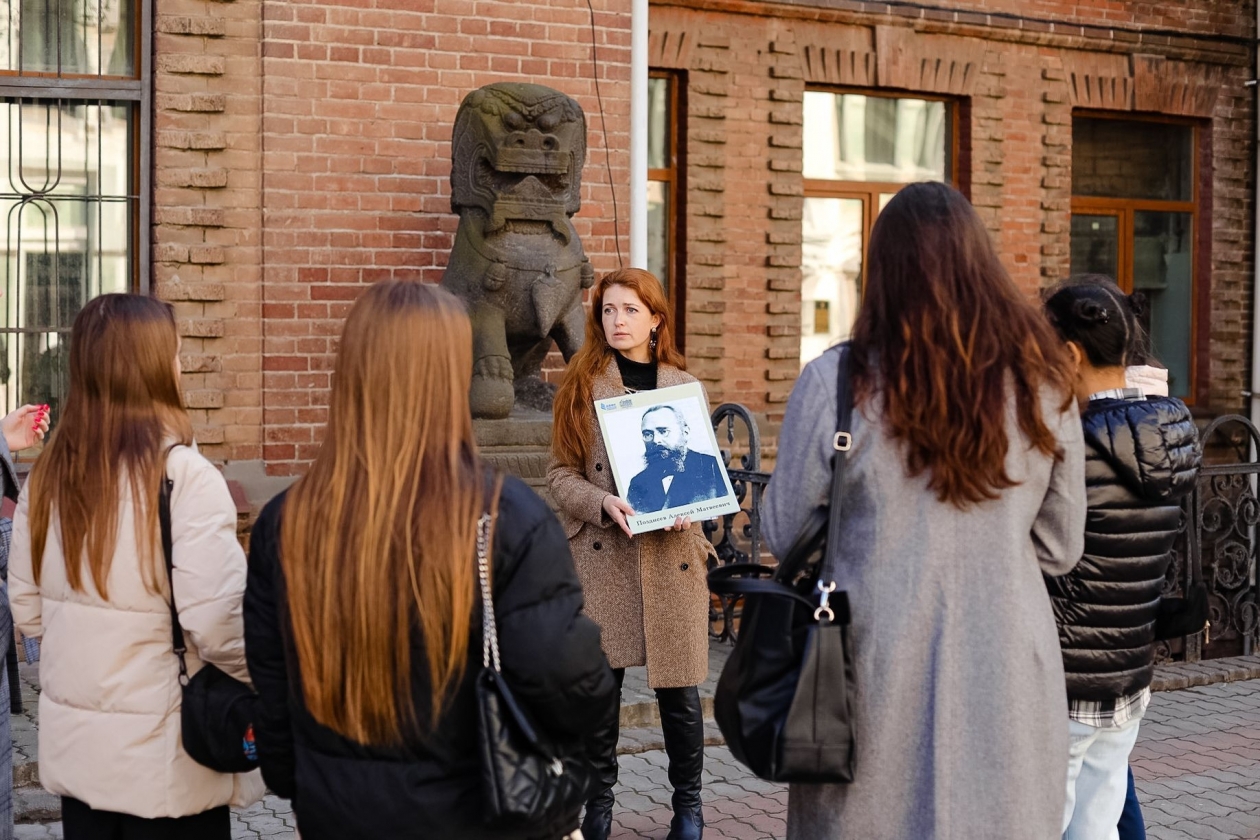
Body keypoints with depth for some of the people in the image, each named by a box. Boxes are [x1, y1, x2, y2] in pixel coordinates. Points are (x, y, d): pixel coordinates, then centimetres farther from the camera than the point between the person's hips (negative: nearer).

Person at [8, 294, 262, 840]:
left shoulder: (47, 475, 1)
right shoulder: (185, 476, -18)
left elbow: (27, 609, 9)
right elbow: (217, 626, -22)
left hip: (73, 746, 6)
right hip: (164, 758, -6)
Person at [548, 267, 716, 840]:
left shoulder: (684, 386, 8)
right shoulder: (582, 384, 4)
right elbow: (560, 472, 2)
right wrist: (603, 503, -17)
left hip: (672, 555, 1)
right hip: (601, 556, -1)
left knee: (678, 687, 4)